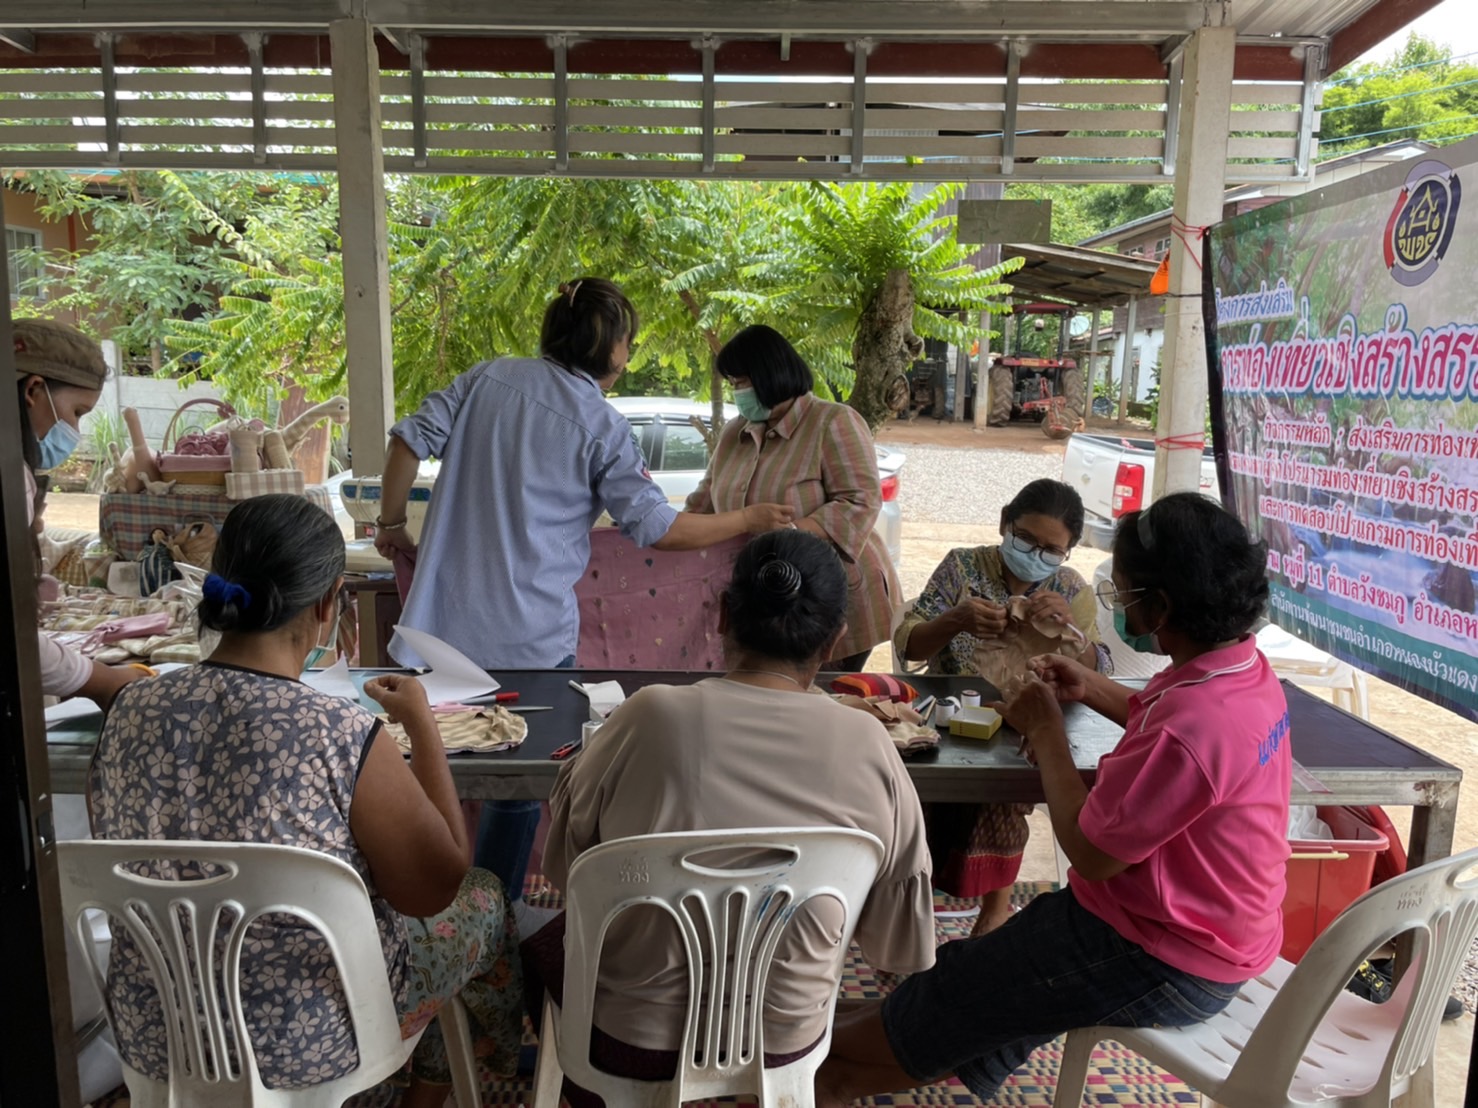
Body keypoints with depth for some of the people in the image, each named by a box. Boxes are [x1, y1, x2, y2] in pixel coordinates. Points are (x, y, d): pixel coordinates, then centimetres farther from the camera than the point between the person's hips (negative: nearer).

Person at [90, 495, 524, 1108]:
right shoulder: (345, 736, -30)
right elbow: (437, 888, -15)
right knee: (484, 900, 21)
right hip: (305, 1046, -5)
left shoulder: (129, 711, -13)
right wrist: (421, 724, -9)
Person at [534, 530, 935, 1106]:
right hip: (783, 1039, 3)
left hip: (633, 1036, -2)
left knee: (543, 939, 30)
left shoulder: (652, 715, -22)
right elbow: (902, 940, -5)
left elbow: (560, 856, -5)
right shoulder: (868, 744, -17)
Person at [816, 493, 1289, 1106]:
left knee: (961, 983, 7)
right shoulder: (1246, 665, -2)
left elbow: (1090, 853, -26)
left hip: (1167, 964, -9)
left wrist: (1046, 728, -15)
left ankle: (829, 1056, 31)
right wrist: (1091, 688, 6)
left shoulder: (1192, 725, -35)